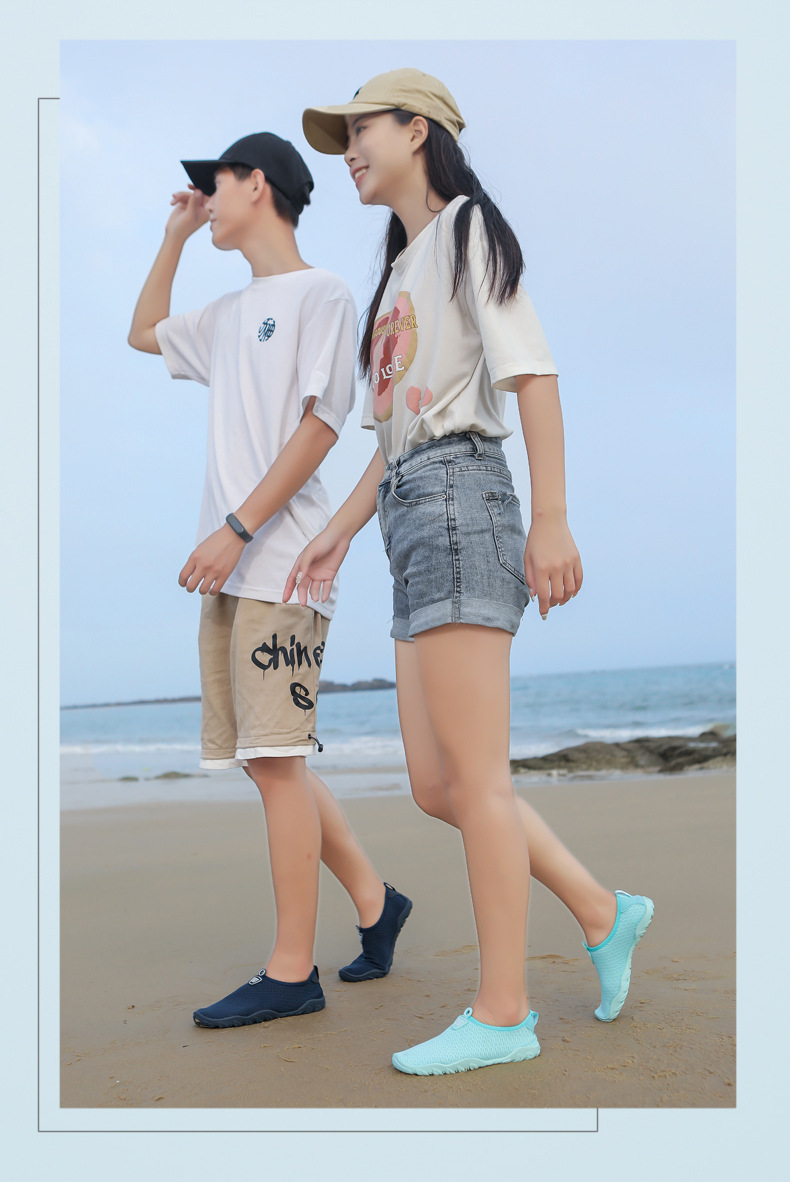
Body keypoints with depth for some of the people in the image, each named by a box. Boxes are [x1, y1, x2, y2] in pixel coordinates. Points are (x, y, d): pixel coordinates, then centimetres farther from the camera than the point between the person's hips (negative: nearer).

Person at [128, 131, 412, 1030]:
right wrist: (174, 235, 31)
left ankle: (291, 972, -1)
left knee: (276, 758, -9)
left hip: (279, 562, -8)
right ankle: (374, 901, 22)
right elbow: (143, 332, 39)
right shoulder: (228, 315, 23)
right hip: (231, 570, 8)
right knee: (265, 759, 9)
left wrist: (237, 530, -17)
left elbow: (319, 424, -11)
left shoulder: (321, 294, -1)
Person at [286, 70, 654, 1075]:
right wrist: (338, 531, 16)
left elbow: (531, 372, -9)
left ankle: (502, 1014, 0)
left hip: (458, 499, -9)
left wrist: (551, 519, -18)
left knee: (473, 775, -8)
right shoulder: (400, 273, 28)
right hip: (413, 512, 9)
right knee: (436, 784, 5)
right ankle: (604, 914, 15)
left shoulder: (468, 228, 4)